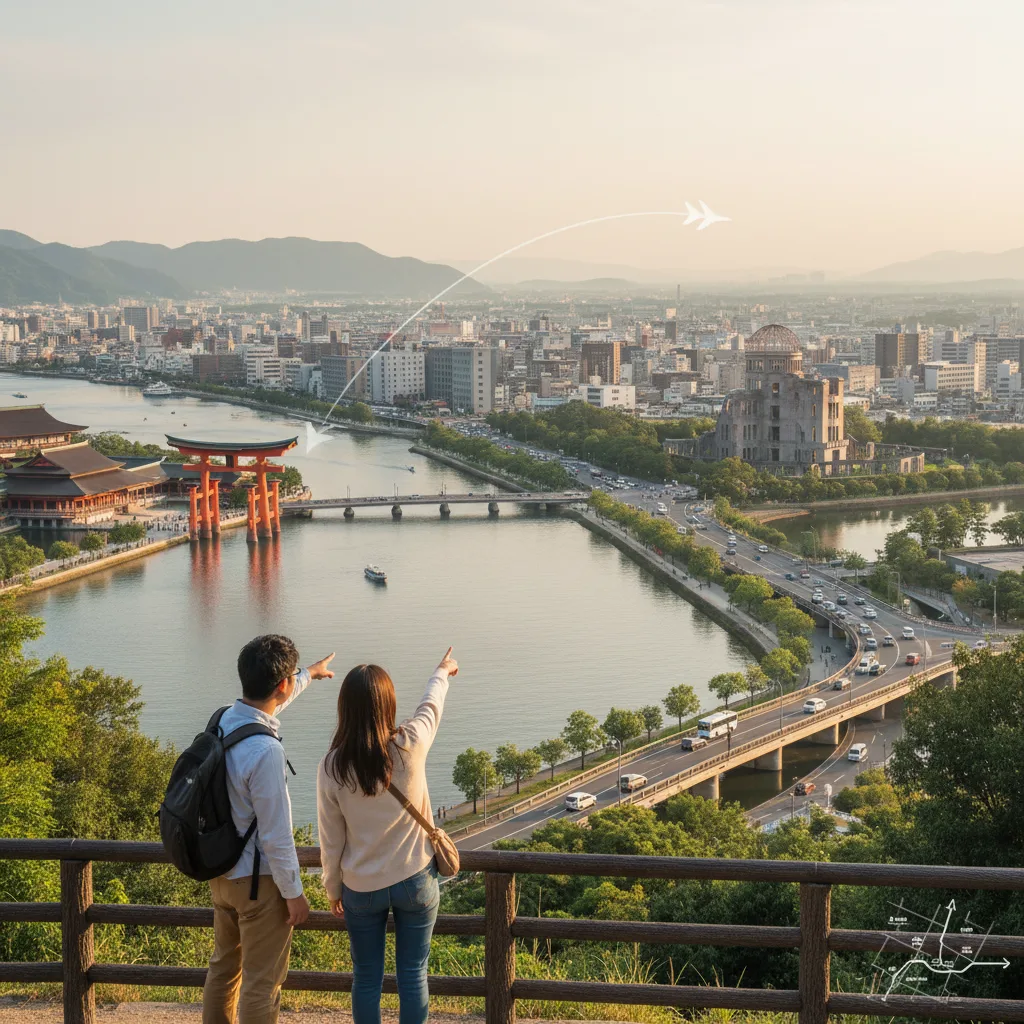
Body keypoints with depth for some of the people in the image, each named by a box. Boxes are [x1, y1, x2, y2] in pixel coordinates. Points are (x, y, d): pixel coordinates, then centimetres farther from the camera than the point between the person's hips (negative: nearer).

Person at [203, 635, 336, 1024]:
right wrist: (294, 893, -12)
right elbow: (275, 835, -24)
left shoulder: (224, 720, -4)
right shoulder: (265, 752, -30)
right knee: (261, 981, 4)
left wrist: (309, 674, 37)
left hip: (221, 872, 9)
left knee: (223, 965, 22)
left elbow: (270, 703, 21)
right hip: (257, 881, -9)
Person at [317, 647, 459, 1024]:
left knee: (367, 979, 13)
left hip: (361, 888, 0)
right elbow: (431, 706, 7)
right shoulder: (410, 745, -17)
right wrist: (443, 672, 29)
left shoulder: (332, 767, -15)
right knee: (413, 975, 11)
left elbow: (330, 840, -6)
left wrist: (333, 889, 11)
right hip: (415, 879, 0)